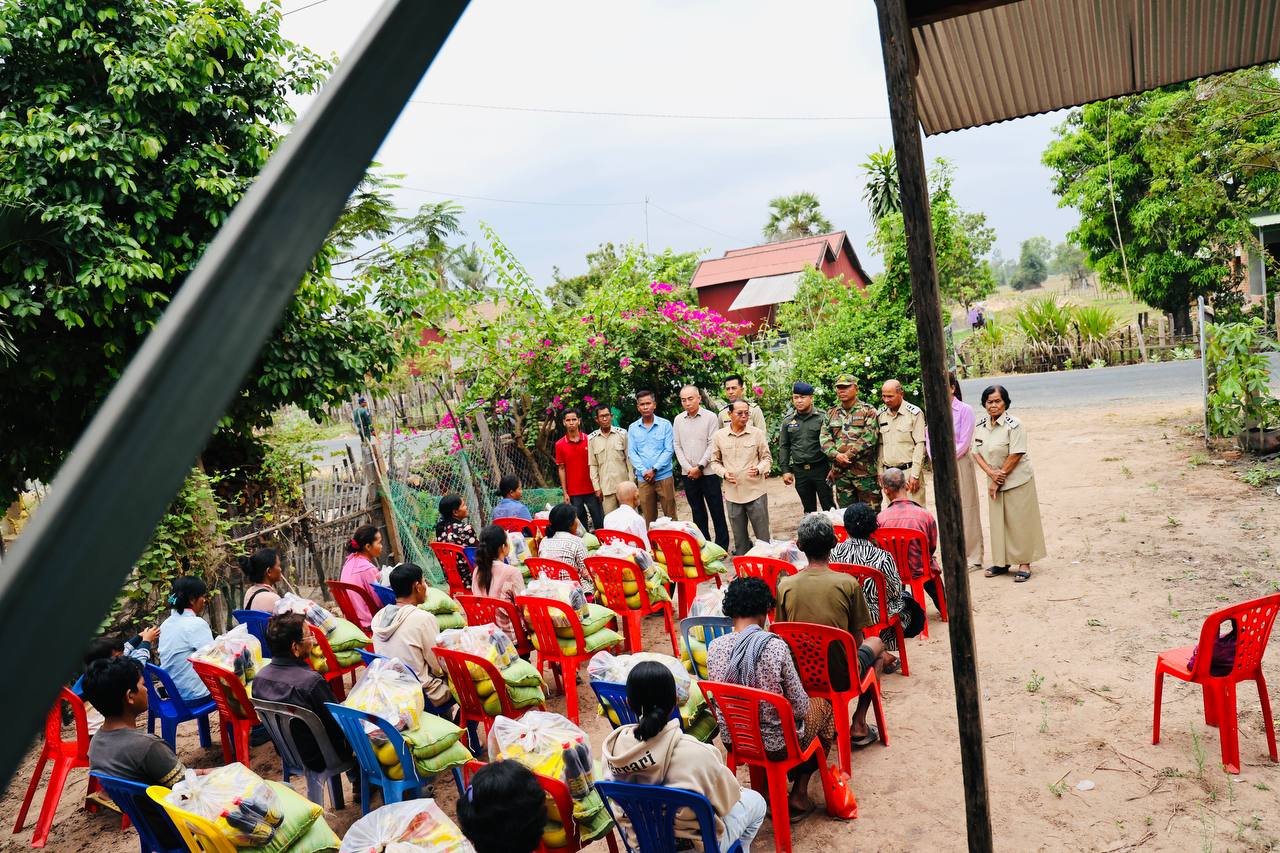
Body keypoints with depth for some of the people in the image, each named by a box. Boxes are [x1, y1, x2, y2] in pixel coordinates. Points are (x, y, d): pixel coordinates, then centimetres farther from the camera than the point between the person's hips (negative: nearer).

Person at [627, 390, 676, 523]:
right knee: (649, 517, 6)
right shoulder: (632, 428, 7)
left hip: (664, 476, -2)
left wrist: (654, 470, -12)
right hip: (643, 479, 2)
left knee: (670, 515, 1)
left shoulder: (665, 424, 0)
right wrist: (644, 471, -10)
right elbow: (632, 453, 3)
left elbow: (669, 450, -5)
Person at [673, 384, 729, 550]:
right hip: (688, 474, 4)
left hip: (708, 472, -4)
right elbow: (677, 447, 5)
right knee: (697, 511, 11)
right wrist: (688, 468, -5)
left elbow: (712, 445, -9)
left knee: (716, 511, 2)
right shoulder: (678, 420, 6)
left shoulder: (710, 417, -5)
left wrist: (700, 467, -13)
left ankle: (722, 545, 11)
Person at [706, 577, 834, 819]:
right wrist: (805, 704, 8)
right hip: (775, 744, -5)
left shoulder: (714, 647, -12)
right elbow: (799, 705, -15)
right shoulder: (775, 646, -24)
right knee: (823, 707, 25)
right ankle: (799, 794, 27)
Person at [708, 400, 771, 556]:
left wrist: (759, 469, -16)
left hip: (756, 492, -1)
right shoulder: (719, 436, 1)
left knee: (762, 534, 4)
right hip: (733, 493, 2)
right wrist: (724, 473, -10)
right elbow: (714, 461, 9)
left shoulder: (757, 434, -2)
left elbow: (767, 458, 4)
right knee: (739, 536, 14)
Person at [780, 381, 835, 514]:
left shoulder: (821, 418, -3)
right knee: (808, 508, 13)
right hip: (800, 472, 3)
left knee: (829, 506, 1)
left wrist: (832, 468, -8)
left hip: (821, 468, -3)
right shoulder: (788, 421, 7)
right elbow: (784, 447, 11)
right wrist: (785, 470, 5)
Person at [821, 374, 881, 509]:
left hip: (864, 471, -4)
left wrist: (847, 456, -14)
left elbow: (869, 437, -12)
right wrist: (836, 455, -12)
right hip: (840, 473, 4)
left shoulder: (868, 410, 0)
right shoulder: (831, 413, 14)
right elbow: (825, 437, 6)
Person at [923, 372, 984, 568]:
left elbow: (963, 444, -11)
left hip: (960, 463, -5)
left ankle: (972, 556, 9)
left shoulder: (964, 410, -8)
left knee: (965, 508, 1)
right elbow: (929, 438, 9)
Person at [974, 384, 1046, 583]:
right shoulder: (980, 426, 4)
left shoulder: (1014, 425, -14)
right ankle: (1002, 562, 21)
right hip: (994, 480, 6)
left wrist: (999, 479, -14)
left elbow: (1015, 456, -17)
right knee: (998, 521, 10)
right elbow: (977, 453, 4)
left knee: (1019, 521, 0)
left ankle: (1024, 564, 9)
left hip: (1017, 480, -6)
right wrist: (991, 473, -13)